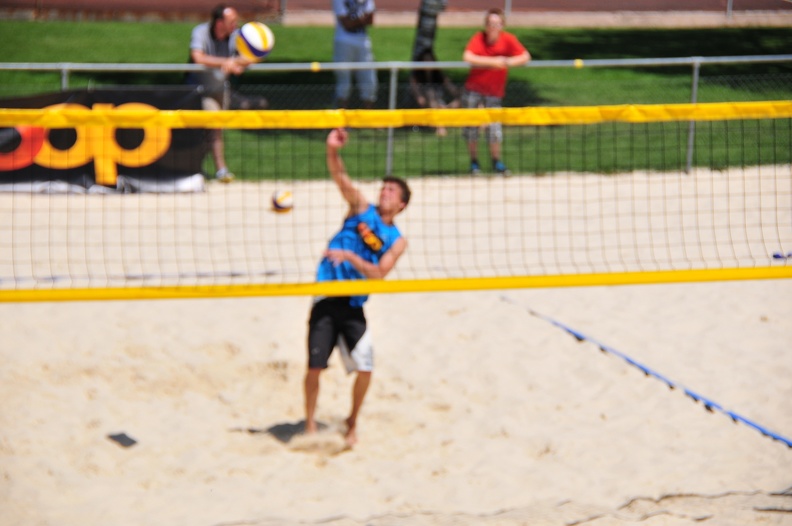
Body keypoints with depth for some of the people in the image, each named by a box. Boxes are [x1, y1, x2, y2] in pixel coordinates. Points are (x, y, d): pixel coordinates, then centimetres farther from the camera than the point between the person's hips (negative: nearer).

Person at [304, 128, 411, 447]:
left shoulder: (396, 241, 6)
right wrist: (333, 151, -26)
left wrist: (350, 257, -20)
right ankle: (310, 425, 12)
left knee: (365, 368, -7)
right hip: (326, 301, -1)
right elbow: (340, 178, -9)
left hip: (353, 306, 1)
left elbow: (378, 274, -8)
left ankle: (352, 423, 16)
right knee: (315, 366, -4)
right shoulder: (361, 208, 7)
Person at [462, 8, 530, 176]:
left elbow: (525, 57, -13)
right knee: (471, 126, 2)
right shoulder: (478, 38, -10)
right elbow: (467, 57, -25)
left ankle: (496, 162, 13)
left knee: (494, 128, -6)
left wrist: (508, 62, -30)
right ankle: (474, 162, 17)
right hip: (473, 89, 0)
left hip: (494, 91, 0)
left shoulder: (508, 39, -7)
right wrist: (493, 62, -29)